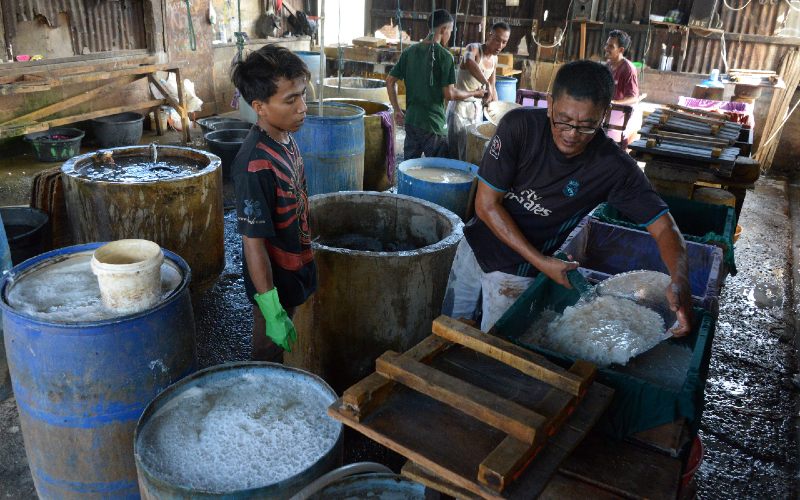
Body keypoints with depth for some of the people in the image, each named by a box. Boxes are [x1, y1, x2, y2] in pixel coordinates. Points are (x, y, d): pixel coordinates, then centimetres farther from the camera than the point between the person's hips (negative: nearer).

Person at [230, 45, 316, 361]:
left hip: (294, 272, 8)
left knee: (278, 354, 28)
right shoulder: (256, 166, -30)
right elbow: (253, 243, -26)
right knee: (266, 358, 15)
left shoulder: (285, 138, -3)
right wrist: (273, 311, -21)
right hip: (273, 285, -8)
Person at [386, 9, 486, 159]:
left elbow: (390, 81, 7)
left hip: (410, 121, 6)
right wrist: (474, 93, 1)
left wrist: (397, 110, 11)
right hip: (432, 124, -6)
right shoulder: (444, 56, -11)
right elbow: (449, 94, -14)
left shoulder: (409, 51, 6)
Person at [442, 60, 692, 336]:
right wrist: (541, 261, -22)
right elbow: (487, 204, -19)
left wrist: (680, 281, -38)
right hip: (476, 243, 2)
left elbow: (663, 226, -17)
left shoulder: (613, 168, -22)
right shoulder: (519, 125, -22)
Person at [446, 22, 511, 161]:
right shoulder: (474, 48, -16)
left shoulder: (494, 59, 7)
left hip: (477, 108, 7)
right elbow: (468, 62, -43)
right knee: (458, 150, -5)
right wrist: (486, 83, -54)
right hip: (460, 106, -7)